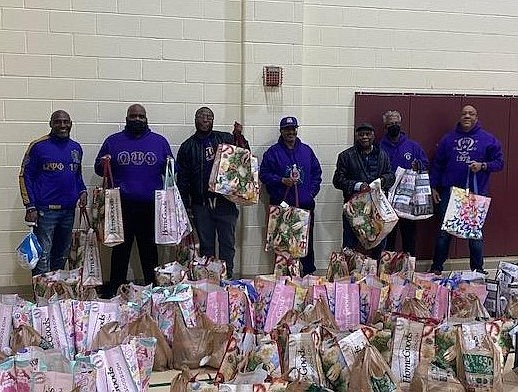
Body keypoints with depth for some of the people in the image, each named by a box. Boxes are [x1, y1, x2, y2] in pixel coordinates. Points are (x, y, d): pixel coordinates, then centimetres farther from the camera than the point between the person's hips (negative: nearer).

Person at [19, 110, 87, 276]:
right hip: (45, 210, -5)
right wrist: (30, 206, -11)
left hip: (69, 210, 6)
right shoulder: (38, 146, -6)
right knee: (43, 256, -5)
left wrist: (82, 191, 4)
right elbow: (25, 176, -4)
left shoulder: (76, 148, 10)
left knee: (62, 255, 14)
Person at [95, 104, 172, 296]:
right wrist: (103, 164, -10)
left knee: (149, 250, 9)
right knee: (120, 249, 6)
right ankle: (114, 292, 14)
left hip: (151, 207, 1)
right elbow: (98, 168, 12)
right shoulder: (113, 141, 9)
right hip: (121, 206, 0)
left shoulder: (160, 141, 11)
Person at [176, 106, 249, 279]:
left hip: (225, 202, 0)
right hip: (201, 205, 1)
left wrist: (239, 136, -8)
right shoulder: (187, 146, 10)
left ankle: (227, 278, 12)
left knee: (227, 244, 4)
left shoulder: (226, 139, 8)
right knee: (206, 246, 8)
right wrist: (185, 205, 3)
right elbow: (182, 179, 9)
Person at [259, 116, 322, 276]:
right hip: (281, 205, -2)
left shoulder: (306, 150, 13)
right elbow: (263, 174, 0)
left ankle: (309, 273, 17)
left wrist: (312, 192, 5)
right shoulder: (273, 152, 2)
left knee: (307, 241, 6)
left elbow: (317, 172, 16)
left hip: (305, 205, 3)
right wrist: (281, 180, -12)